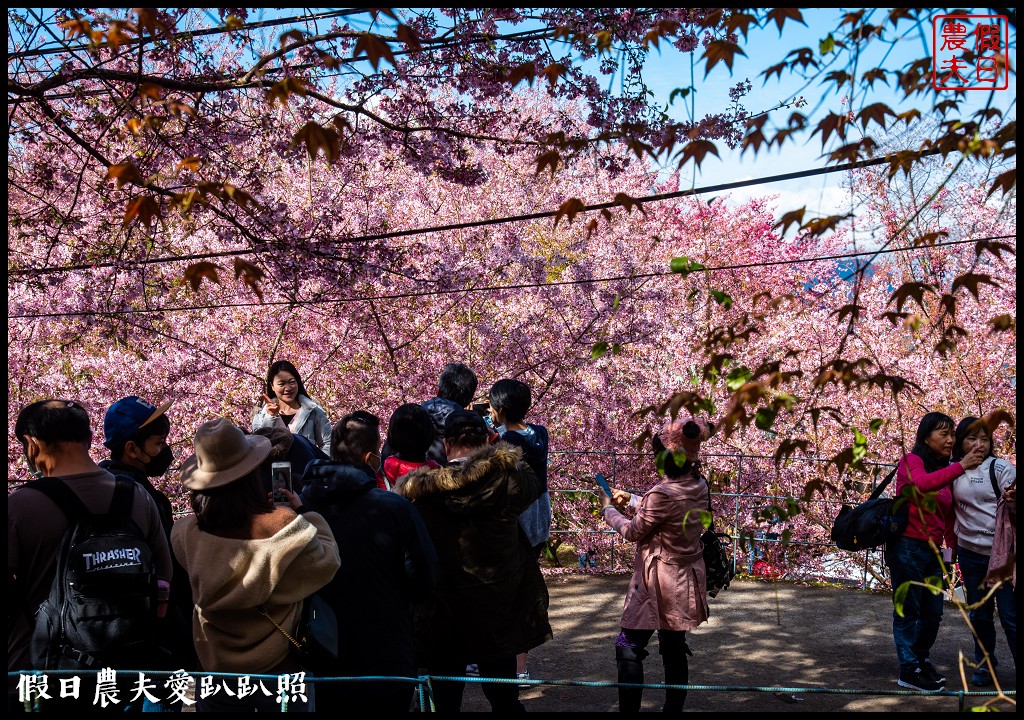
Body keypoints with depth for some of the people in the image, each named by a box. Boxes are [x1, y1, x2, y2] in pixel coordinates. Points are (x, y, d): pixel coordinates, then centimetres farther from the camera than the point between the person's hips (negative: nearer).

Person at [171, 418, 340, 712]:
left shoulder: (186, 533, -16)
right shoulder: (281, 525, -23)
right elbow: (326, 564, -6)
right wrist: (303, 513, 3)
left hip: (215, 670, 2)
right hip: (281, 670, -2)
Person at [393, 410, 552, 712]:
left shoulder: (421, 491, -14)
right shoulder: (507, 479, -12)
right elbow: (533, 482, 11)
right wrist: (500, 451, 23)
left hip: (442, 619, -1)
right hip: (498, 615, 1)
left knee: (446, 700, 13)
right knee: (504, 697, 18)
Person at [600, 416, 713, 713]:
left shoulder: (663, 492, -26)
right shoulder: (699, 485, -2)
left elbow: (634, 532, -11)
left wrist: (609, 509, 5)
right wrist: (630, 499, 19)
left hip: (659, 581, -8)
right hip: (686, 579, 8)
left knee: (629, 649, 3)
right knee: (674, 649, 17)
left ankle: (629, 708, 6)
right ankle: (674, 708, 24)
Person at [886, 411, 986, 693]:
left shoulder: (945, 471, 15)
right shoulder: (912, 461, -6)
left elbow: (947, 516, 14)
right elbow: (922, 483, -30)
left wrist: (953, 545, 2)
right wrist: (961, 466, -25)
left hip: (932, 551, 7)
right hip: (908, 546, -7)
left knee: (933, 613, 13)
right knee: (908, 611, 0)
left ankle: (921, 659, 31)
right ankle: (909, 671, 9)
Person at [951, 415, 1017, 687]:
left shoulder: (1001, 468, -7)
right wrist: (953, 543, 14)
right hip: (970, 552, 4)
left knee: (1010, 615, -5)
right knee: (979, 614, 14)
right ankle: (985, 664, 30)